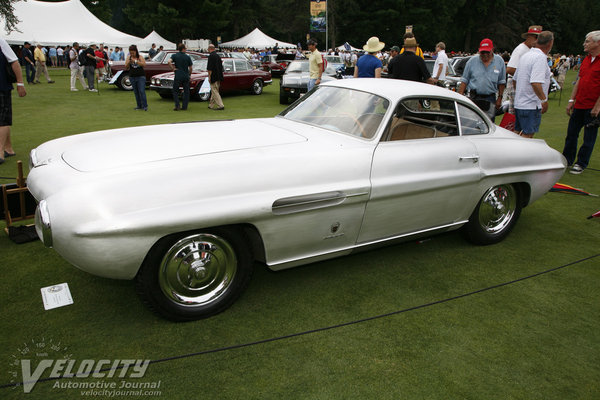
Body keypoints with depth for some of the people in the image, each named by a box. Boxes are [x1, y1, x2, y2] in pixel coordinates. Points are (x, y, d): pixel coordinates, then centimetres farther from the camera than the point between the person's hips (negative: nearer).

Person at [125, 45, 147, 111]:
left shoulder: (140, 57, -2)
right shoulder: (129, 57, 6)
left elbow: (144, 64, -17)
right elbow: (126, 67, 2)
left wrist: (135, 61, -24)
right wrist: (129, 62, -17)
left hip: (141, 76, -4)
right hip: (132, 77, 4)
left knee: (142, 91, -10)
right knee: (136, 92, 6)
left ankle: (145, 106, -7)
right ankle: (139, 106, 14)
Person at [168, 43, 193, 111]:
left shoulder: (174, 55, 0)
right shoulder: (188, 57, 1)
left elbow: (169, 61, -18)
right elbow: (190, 68, 4)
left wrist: (173, 68, -6)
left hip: (178, 76, -1)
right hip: (186, 76, 1)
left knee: (175, 91, 9)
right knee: (186, 92, 10)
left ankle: (177, 106, -3)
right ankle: (184, 106, 7)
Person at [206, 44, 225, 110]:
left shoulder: (211, 56, -14)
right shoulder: (218, 56, 12)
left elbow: (210, 68, -19)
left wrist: (209, 77, -13)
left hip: (213, 77, -9)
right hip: (218, 77, 9)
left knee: (214, 92, -6)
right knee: (214, 91, 15)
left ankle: (221, 105, -11)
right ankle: (211, 105, 24)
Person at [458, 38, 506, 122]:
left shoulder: (499, 61, 5)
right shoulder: (472, 61, 3)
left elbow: (502, 82, 10)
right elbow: (464, 80, 5)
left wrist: (500, 97, 5)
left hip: (490, 99, 1)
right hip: (474, 98, -1)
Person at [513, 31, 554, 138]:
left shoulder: (525, 55, 13)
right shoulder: (540, 57, -15)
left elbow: (515, 79, 20)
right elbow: (535, 82, -26)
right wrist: (544, 99, -21)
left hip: (519, 103, 9)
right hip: (532, 105, -9)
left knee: (518, 135, 14)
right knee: (528, 135, -5)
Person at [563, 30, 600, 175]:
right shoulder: (586, 60, 12)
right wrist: (571, 100, 12)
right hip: (579, 104, 7)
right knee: (571, 133, 11)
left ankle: (581, 163, 14)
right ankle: (567, 159, 23)